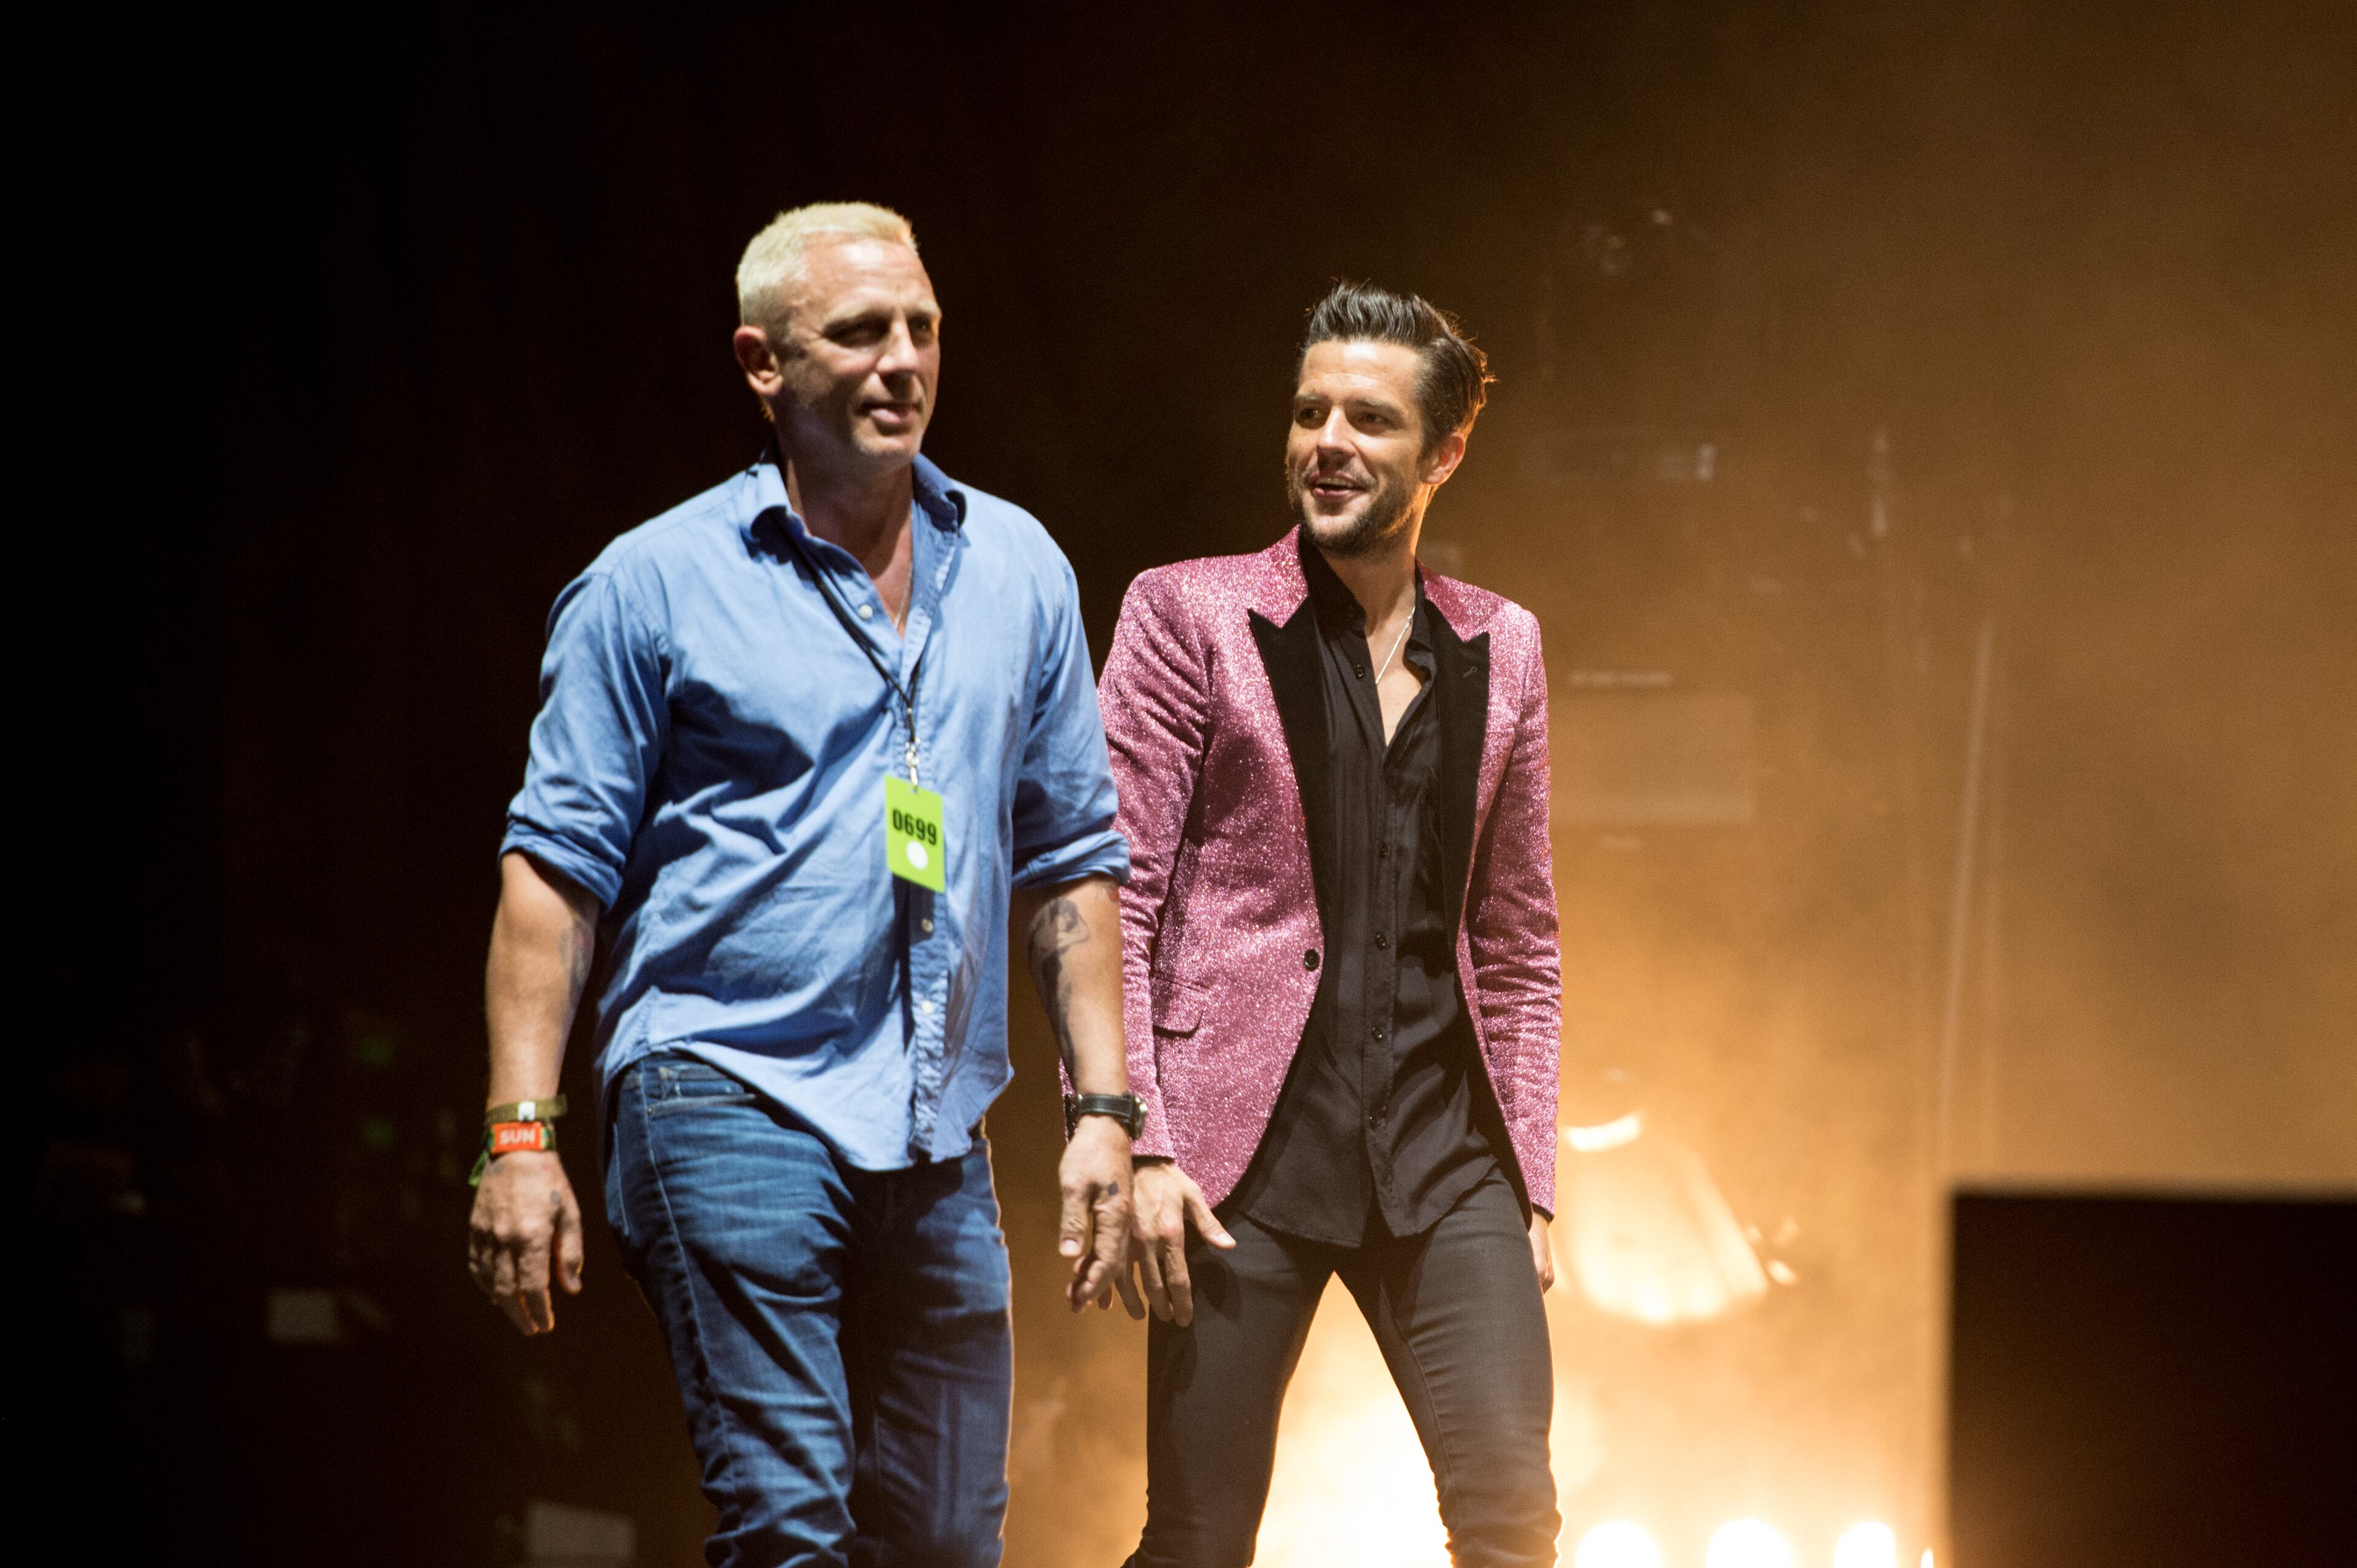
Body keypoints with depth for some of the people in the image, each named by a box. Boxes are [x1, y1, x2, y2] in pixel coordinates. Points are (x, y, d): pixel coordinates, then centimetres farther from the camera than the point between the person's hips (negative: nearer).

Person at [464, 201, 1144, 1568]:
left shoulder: (1018, 572, 12)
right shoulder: (656, 583, -1)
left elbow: (1071, 859, 17)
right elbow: (557, 866, -2)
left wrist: (1104, 1107, 8)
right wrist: (520, 1136, -9)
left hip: (939, 1142, 5)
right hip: (730, 1097, -5)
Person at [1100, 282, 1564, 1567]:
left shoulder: (1501, 650, 13)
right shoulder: (1190, 614, 1)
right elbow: (1111, 897, -3)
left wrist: (1531, 1176, 11)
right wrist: (1137, 1144, -11)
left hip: (1440, 1151, 3)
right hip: (1247, 1145, -3)